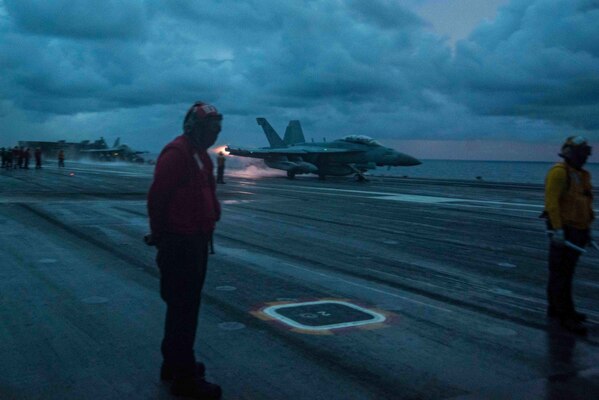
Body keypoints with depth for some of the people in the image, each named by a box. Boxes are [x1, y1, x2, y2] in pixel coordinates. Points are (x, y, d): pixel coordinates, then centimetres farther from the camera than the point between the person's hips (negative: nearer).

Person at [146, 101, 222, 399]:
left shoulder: (200, 155, 15)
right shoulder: (176, 153, -17)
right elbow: (157, 197, -20)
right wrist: (160, 235, -14)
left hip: (196, 241, 10)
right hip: (180, 243, -10)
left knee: (185, 305, 19)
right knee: (183, 307, -5)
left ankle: (174, 363, 33)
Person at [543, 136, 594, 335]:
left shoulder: (582, 174, 15)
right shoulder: (559, 172, -13)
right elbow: (551, 201, -19)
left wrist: (587, 228, 19)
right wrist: (558, 229, -24)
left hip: (578, 230, 9)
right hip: (563, 230, -9)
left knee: (566, 271, 15)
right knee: (560, 272, -4)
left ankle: (557, 309, 25)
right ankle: (565, 315, -2)